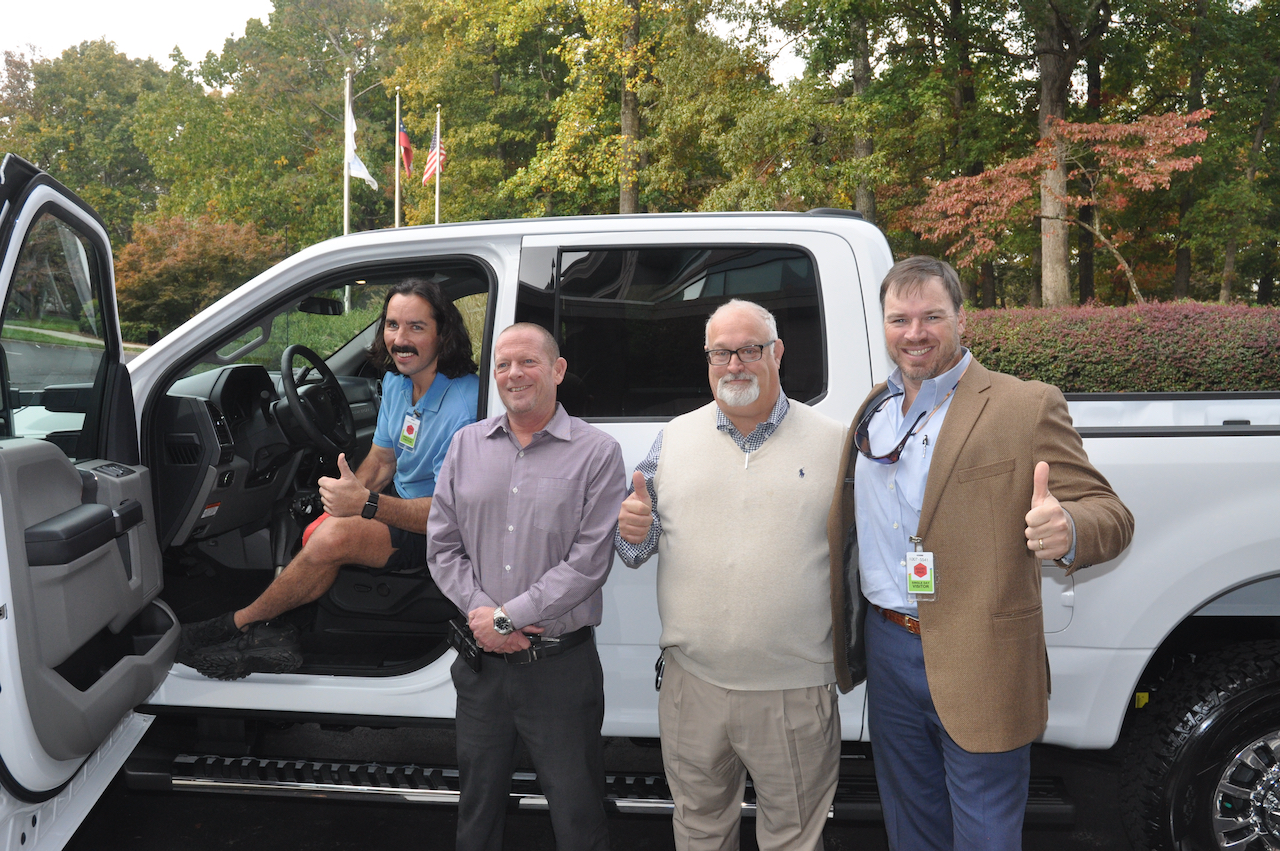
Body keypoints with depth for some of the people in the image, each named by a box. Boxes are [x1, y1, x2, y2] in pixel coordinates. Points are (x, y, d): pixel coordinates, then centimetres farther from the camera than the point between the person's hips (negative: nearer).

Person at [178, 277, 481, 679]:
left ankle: (238, 623, -6)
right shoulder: (395, 381, 3)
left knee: (335, 536, -26)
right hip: (404, 508, 9)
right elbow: (381, 459, 12)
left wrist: (366, 503, -40)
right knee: (318, 531, -15)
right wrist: (349, 494, -9)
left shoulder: (463, 403, -24)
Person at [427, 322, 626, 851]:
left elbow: (588, 562, -13)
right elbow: (442, 545, 6)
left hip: (561, 664, -4)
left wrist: (506, 617, -14)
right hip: (482, 663, 4)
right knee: (477, 808, 19)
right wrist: (481, 612, -9)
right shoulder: (467, 444, 7)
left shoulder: (597, 453, -6)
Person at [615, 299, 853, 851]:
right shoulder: (673, 438, 5)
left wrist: (848, 651, -8)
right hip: (691, 681, 3)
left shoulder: (833, 442, -2)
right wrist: (635, 531, -11)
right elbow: (639, 542, 11)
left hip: (795, 690, -2)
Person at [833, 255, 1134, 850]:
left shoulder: (1027, 407, -12)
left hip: (978, 668, -5)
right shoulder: (875, 409, 8)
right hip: (887, 653, 6)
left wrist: (1066, 532, -36)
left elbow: (1109, 515, -14)